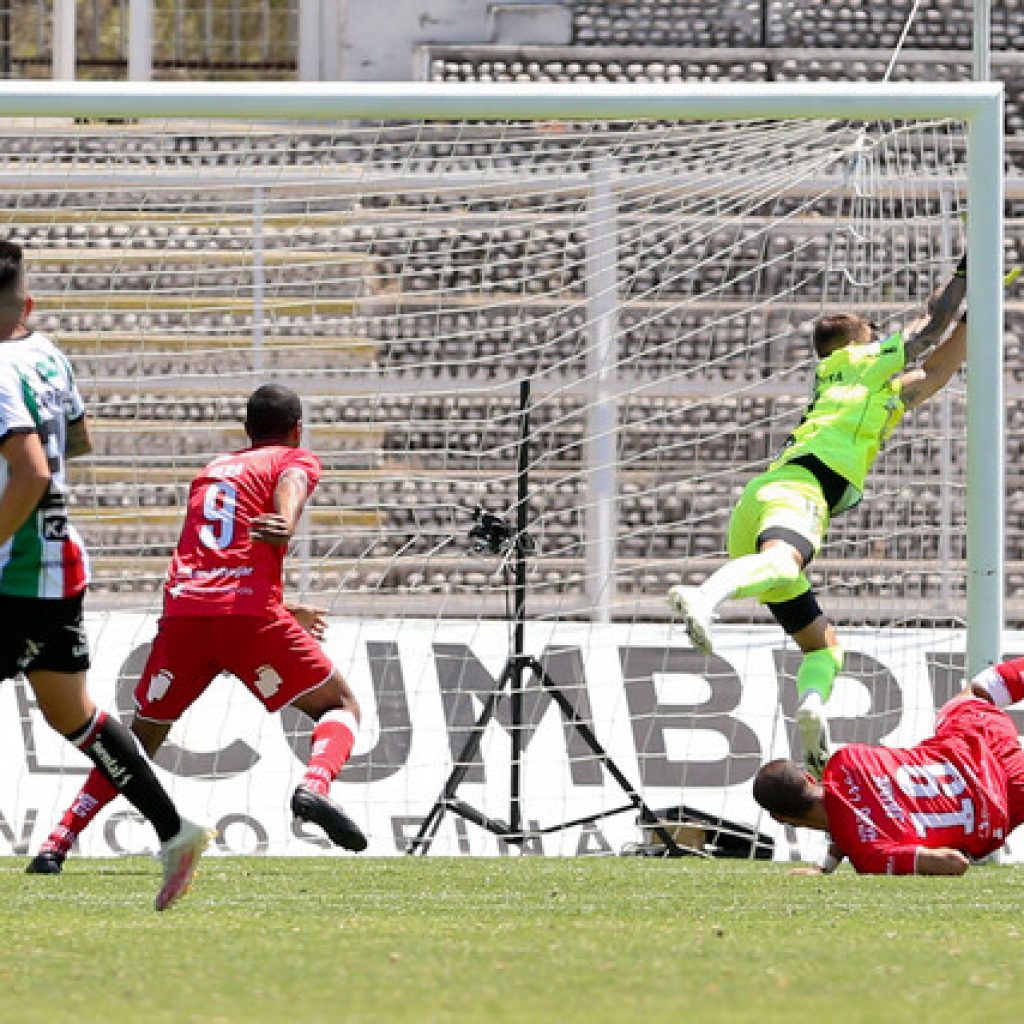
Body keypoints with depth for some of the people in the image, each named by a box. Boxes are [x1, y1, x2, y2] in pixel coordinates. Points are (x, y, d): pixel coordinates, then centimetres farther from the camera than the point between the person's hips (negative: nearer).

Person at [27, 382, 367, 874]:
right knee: (340, 705, 10)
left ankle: (56, 844, 4)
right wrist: (286, 524, -33)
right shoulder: (296, 460, 14)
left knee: (140, 738, 17)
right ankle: (314, 786, -21)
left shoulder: (212, 470, 32)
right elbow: (290, 485, -11)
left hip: (182, 611, 4)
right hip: (248, 611, -4)